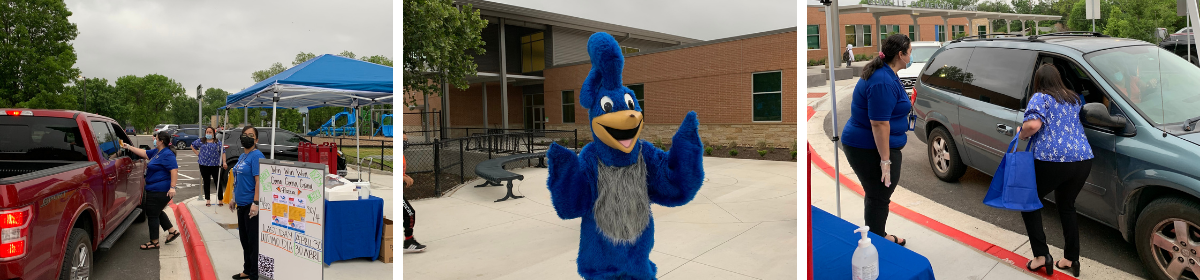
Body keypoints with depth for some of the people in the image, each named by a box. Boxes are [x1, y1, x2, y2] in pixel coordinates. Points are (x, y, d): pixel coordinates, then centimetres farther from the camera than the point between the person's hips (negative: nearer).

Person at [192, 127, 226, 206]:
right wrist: (197, 153, 10)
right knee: (206, 182, 10)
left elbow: (222, 152, 1)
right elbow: (192, 145, 24)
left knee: (218, 182, -2)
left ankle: (220, 200, 6)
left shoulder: (218, 142, 5)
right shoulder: (201, 141, 9)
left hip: (215, 165, -2)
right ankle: (208, 200, 18)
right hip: (204, 165, 2)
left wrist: (224, 162, -11)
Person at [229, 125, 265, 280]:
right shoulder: (242, 156, 14)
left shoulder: (256, 156, -13)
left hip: (251, 205, -9)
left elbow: (259, 180, -20)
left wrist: (255, 203, -25)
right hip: (241, 204, 9)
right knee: (244, 239, 17)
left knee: (253, 240, -2)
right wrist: (234, 199, 20)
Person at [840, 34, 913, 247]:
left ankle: (878, 236, 34)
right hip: (871, 149, -11)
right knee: (879, 198, 1)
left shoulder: (885, 74, 11)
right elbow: (879, 123, -26)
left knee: (876, 195, 20)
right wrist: (885, 160, -23)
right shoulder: (883, 82, -23)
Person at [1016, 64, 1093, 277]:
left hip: (1052, 161, -6)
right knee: (1066, 206, 23)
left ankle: (1041, 255, 6)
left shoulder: (1040, 98, -1)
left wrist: (1021, 134, 1)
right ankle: (1071, 259, 22)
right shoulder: (1074, 99, 19)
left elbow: (1033, 125, -18)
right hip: (1083, 160, 7)